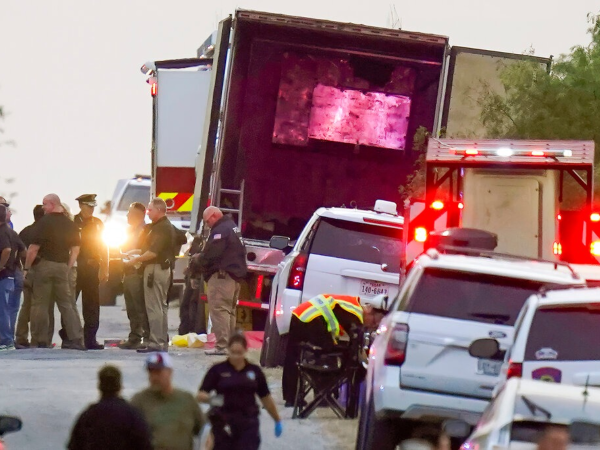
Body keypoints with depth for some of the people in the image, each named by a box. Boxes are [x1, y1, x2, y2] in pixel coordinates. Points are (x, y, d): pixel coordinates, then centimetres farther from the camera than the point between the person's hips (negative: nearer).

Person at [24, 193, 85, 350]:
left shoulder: (44, 222, -10)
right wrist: (68, 268, 11)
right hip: (62, 267, 5)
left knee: (39, 304, 1)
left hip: (45, 265, -5)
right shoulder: (70, 225, 8)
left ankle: (39, 341, 1)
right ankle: (76, 338, 1)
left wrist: (26, 268, -4)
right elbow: (75, 249, 8)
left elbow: (34, 249, -12)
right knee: (66, 303, 8)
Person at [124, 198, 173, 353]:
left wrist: (135, 260, -14)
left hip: (155, 269, -11)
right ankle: (163, 343, 18)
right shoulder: (166, 226, 18)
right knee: (161, 307, 14)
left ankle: (155, 343, -13)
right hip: (163, 269, 11)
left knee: (154, 308, -11)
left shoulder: (162, 228, -15)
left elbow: (154, 252, -22)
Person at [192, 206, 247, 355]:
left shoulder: (220, 230, -15)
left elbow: (210, 254, -21)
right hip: (236, 275, 11)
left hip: (221, 275, -11)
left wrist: (198, 259, 0)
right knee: (229, 310, 17)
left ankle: (221, 346, -17)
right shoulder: (233, 227, 19)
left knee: (219, 309, -11)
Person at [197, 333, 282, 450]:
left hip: (248, 424, 0)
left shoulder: (254, 371, 6)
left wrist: (277, 421, 22)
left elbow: (266, 398, 16)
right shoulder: (218, 370, -1)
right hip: (223, 423, 0)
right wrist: (211, 399, -27)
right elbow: (200, 395, -5)